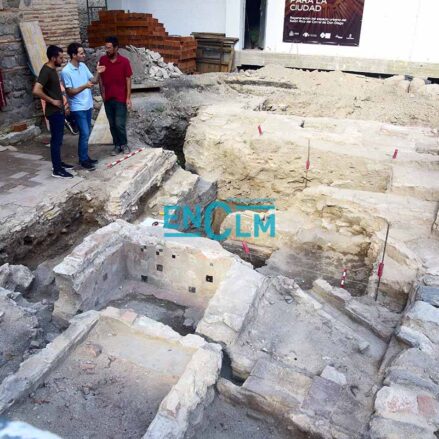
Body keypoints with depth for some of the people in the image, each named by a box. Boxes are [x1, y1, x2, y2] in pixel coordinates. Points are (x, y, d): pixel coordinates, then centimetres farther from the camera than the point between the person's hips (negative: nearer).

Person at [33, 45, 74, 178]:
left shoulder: (52, 69, 10)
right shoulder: (46, 71, -20)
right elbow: (36, 90, -30)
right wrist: (52, 101, -21)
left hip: (58, 110, 10)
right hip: (54, 111, -10)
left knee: (58, 138, 17)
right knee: (56, 139, -5)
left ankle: (58, 163, 29)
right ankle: (57, 169, 0)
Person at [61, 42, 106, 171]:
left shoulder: (83, 66, 5)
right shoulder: (66, 71, -17)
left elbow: (93, 81, 11)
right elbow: (70, 92, -17)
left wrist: (98, 72, -7)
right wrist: (84, 86, -28)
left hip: (87, 105, 8)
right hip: (78, 108, -8)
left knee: (87, 132, 14)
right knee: (84, 134, -6)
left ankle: (84, 157, 26)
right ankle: (83, 160, 6)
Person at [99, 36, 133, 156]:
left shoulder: (124, 61, -9)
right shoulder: (102, 60, 1)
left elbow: (128, 80, -6)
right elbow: (100, 78, 10)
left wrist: (128, 98, -10)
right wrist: (102, 93, 3)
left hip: (120, 98, -4)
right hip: (108, 98, 4)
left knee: (119, 124, -5)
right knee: (112, 124, 8)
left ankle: (124, 144, 16)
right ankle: (117, 145, 21)